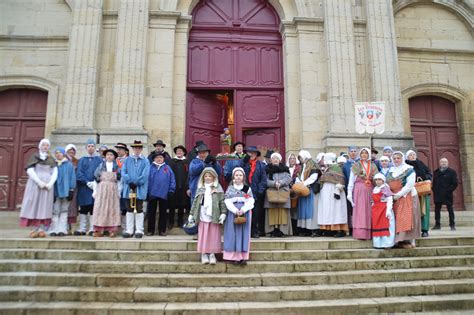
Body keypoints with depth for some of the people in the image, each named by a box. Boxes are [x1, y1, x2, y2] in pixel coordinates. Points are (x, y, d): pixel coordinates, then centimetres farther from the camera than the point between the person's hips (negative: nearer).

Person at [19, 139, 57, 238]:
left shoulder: (51, 159, 13)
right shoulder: (34, 157, 7)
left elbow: (55, 173, 6)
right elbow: (30, 171, -4)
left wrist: (50, 184, -10)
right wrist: (40, 182, -14)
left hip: (48, 185, 2)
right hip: (35, 184, -2)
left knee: (45, 206, -2)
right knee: (34, 205, -5)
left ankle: (42, 229, -2)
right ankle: (36, 229, -4)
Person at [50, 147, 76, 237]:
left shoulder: (69, 164, 4)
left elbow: (72, 177, 3)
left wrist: (71, 190, -3)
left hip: (66, 191, -1)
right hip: (55, 191, 1)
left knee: (64, 211, 4)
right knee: (55, 211, 1)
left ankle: (62, 230, 7)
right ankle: (54, 230, 5)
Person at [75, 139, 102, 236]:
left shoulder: (99, 160, 9)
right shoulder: (82, 160, 13)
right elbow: (79, 173, 2)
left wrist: (95, 182, -14)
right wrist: (87, 182, -12)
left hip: (95, 186, -1)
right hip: (83, 187, 2)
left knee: (93, 208, -2)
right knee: (83, 209, 2)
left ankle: (92, 229, 3)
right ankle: (82, 229, 8)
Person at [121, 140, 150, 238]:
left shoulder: (145, 161, 4)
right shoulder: (127, 160, 11)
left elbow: (145, 175, -7)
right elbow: (123, 173, 0)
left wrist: (136, 183, -13)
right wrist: (130, 182, -14)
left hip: (140, 189, -2)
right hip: (129, 189, 2)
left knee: (139, 210, 3)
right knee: (129, 210, 7)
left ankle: (139, 230, 9)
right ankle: (129, 230, 14)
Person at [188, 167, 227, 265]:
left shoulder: (218, 188, 4)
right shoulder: (200, 188, 11)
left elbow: (222, 202, -1)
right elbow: (195, 202, 12)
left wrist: (223, 213, -11)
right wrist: (191, 214, 9)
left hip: (214, 217, -2)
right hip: (202, 217, 2)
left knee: (213, 236, 2)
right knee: (203, 236, 4)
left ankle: (212, 254, 11)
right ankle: (204, 255, 12)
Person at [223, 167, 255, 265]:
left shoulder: (247, 188, 7)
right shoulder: (230, 188, 6)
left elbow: (251, 201, -1)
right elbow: (227, 202, -3)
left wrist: (243, 210, -15)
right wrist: (235, 211, -16)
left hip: (245, 212, 1)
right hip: (233, 213, 0)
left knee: (244, 233, 1)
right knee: (233, 234, -2)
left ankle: (244, 256, 4)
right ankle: (235, 256, 2)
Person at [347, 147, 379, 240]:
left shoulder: (373, 166, 13)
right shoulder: (355, 166, 7)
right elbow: (351, 181, 4)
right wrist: (349, 193, -3)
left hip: (370, 191, 2)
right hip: (359, 191, -2)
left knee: (369, 211, 1)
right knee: (359, 212, -6)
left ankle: (369, 233, 5)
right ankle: (360, 233, -6)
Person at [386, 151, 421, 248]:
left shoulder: (409, 169, -3)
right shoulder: (391, 170, 15)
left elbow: (410, 184, -13)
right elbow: (387, 183, 15)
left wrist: (399, 194, -16)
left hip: (406, 197, -5)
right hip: (394, 199, 5)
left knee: (406, 218, -9)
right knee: (396, 219, 3)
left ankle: (409, 240, -5)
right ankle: (398, 240, 6)